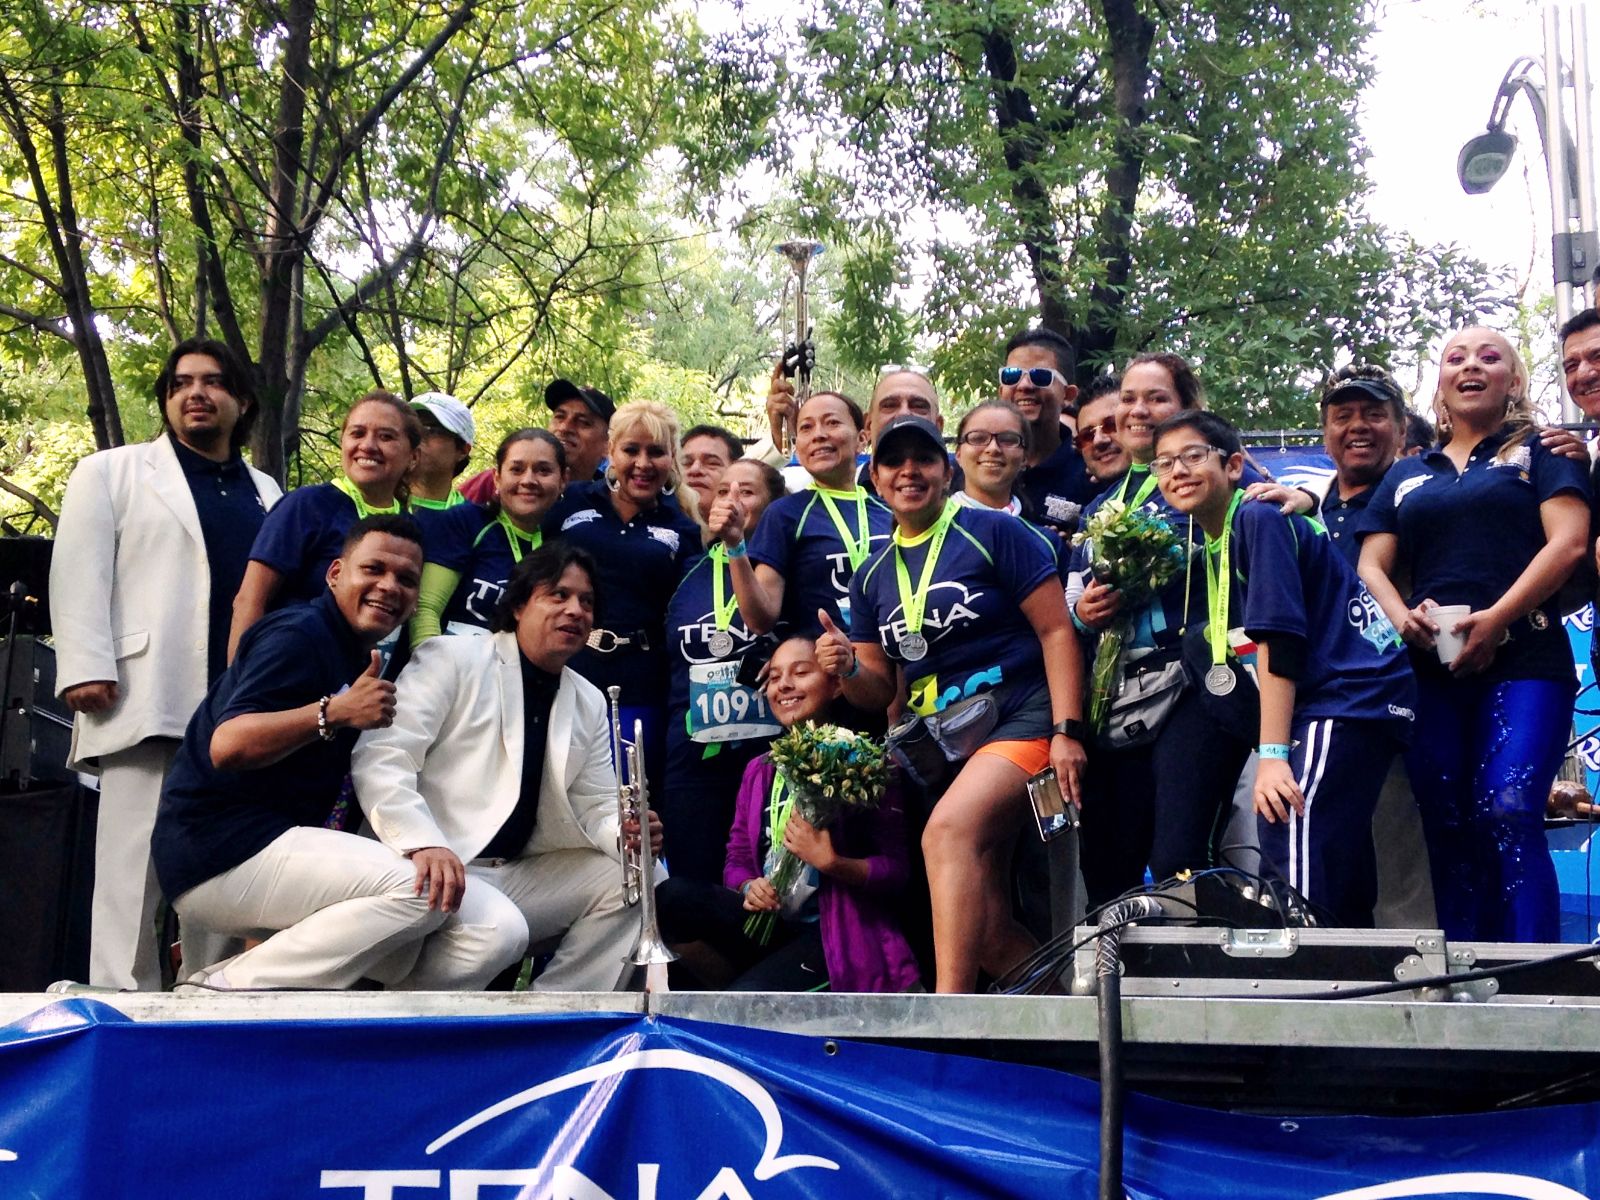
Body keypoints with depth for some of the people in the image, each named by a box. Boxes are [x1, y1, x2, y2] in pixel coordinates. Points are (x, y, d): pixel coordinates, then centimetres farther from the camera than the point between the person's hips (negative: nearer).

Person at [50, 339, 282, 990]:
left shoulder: (266, 492, 24)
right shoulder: (111, 472, 14)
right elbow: (79, 572, 3)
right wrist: (85, 666, -11)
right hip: (149, 700, -3)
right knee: (135, 866, -6)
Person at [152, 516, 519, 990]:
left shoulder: (367, 663, 18)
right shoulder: (299, 633, -9)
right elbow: (226, 747, -22)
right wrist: (335, 712, -26)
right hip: (221, 850, -8)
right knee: (419, 890, -28)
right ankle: (227, 989, -17)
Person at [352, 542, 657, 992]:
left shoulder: (590, 704, 15)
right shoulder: (451, 660, -4)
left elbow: (597, 806, 13)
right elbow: (382, 759, -14)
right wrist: (423, 844, -30)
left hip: (522, 873, 7)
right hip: (433, 868, -7)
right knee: (500, 928, -33)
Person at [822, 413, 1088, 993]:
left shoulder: (994, 533, -1)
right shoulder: (871, 578, 14)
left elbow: (1056, 630, -5)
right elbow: (881, 691, 16)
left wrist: (1067, 731, -16)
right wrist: (847, 671, -7)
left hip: (1019, 714, -6)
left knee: (948, 830, -33)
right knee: (987, 929, 0)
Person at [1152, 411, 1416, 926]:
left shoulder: (1258, 520, -9)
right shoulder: (1216, 546, 18)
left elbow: (1278, 643, -18)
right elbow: (1243, 653, 19)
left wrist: (1272, 754, -23)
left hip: (1349, 700, -11)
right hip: (1331, 707, 11)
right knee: (1340, 898, 12)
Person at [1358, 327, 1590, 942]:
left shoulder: (1540, 452, 12)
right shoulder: (1406, 475, 22)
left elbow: (1569, 541, -3)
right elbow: (1371, 566, 15)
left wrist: (1496, 619, -15)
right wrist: (1402, 617, -8)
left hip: (1521, 663, -4)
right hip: (1430, 670, 4)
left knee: (1508, 815, -18)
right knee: (1448, 829, 1)